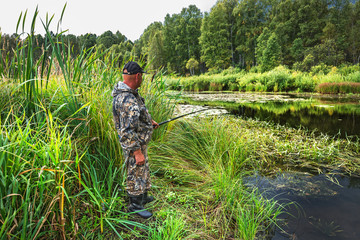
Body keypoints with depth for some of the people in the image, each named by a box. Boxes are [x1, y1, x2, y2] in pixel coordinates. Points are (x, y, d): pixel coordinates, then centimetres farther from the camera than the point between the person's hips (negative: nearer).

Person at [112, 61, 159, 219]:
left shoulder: (131, 93, 2)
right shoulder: (127, 100, -32)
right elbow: (127, 132, -31)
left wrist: (149, 121, 22)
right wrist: (137, 152, -27)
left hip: (140, 141, 10)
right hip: (133, 144, -10)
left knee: (144, 170, 25)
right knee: (136, 174, 7)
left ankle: (143, 197, 44)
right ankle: (135, 205, 27)